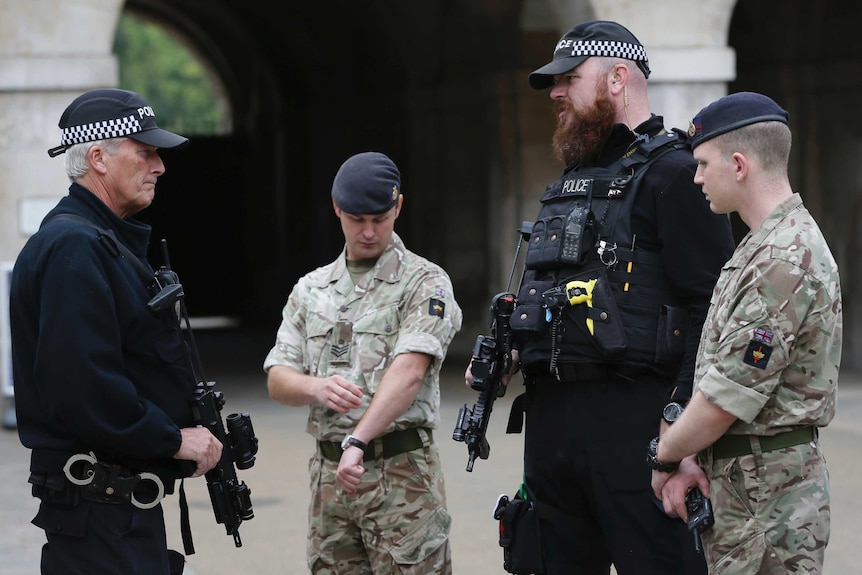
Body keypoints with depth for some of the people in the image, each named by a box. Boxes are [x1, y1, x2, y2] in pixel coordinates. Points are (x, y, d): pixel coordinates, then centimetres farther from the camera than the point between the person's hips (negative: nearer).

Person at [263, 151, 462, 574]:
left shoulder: (425, 283, -2)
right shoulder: (311, 289, 15)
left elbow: (409, 371, -16)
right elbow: (277, 380, 10)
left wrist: (358, 441, -28)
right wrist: (315, 388, -14)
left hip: (402, 472, -5)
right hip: (329, 472, 5)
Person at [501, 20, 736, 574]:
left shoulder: (673, 172, -7)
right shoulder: (570, 181, 21)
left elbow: (712, 302, -14)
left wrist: (684, 415, -21)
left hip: (633, 416, -9)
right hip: (551, 415, 9)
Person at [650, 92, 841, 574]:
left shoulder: (785, 261, -19)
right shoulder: (762, 246, 15)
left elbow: (727, 397, -20)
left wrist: (664, 458, -6)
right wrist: (691, 460, 2)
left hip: (767, 492, -10)